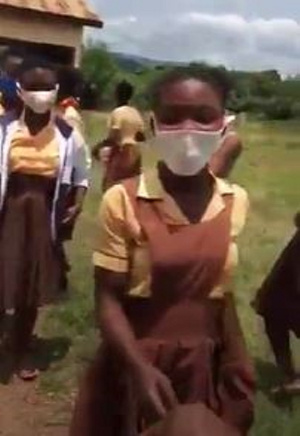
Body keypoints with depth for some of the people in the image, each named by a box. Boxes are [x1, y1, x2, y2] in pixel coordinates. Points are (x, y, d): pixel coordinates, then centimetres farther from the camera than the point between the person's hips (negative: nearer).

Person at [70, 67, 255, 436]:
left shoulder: (236, 203, -4)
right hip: (136, 363, -3)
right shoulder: (122, 201, -16)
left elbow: (221, 291, 5)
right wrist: (140, 368, -24)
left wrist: (237, 369, 7)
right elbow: (108, 297, -12)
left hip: (203, 367, 4)